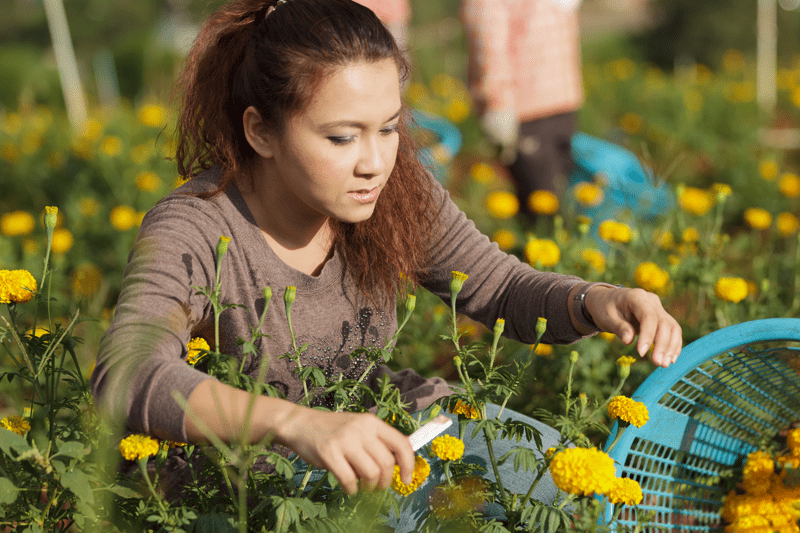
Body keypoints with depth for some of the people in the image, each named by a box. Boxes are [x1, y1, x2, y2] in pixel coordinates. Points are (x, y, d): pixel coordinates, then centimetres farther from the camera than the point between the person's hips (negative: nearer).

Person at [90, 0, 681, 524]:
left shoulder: (395, 191, -11)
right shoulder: (191, 231, -26)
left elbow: (503, 288, 0)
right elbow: (126, 376, -43)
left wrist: (596, 299, -22)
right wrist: (298, 422, -58)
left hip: (396, 429, 5)